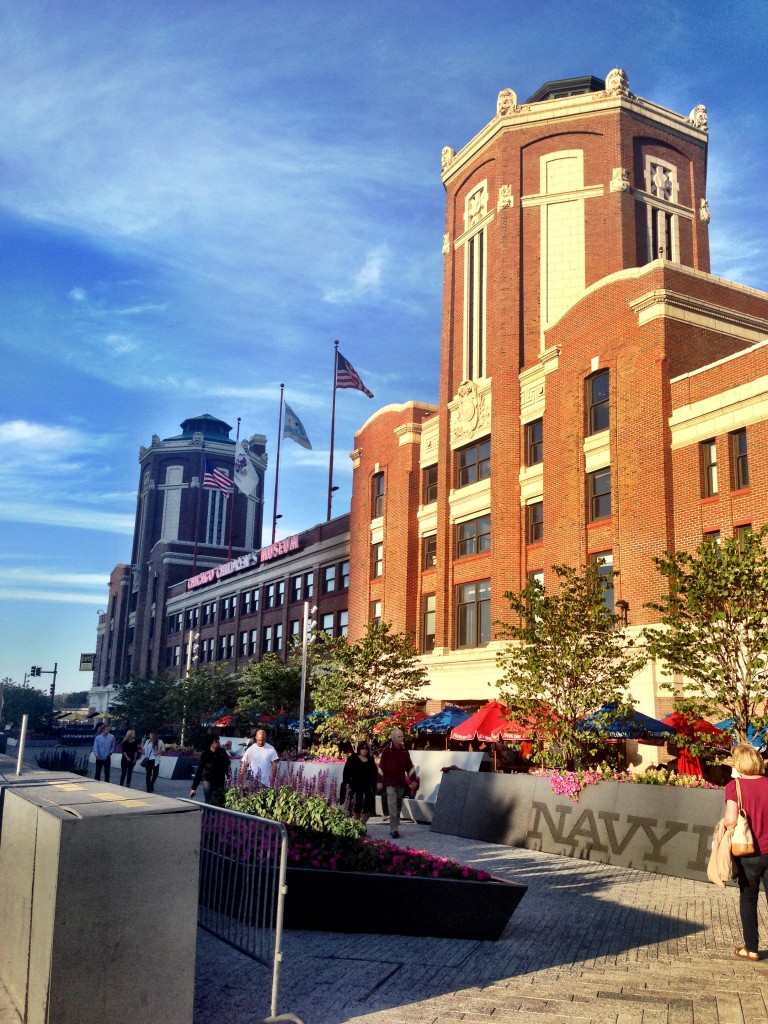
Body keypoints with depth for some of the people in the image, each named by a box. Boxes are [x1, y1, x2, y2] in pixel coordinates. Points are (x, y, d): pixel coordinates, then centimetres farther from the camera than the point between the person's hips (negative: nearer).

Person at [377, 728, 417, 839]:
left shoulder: (404, 751, 8)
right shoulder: (387, 750, -6)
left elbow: (409, 766, 12)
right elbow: (381, 766, -6)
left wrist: (414, 779, 7)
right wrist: (379, 781, -9)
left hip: (401, 783, 5)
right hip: (390, 783, -5)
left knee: (398, 807, 11)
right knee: (392, 807, -13)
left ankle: (394, 828, 21)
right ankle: (394, 830, -13)